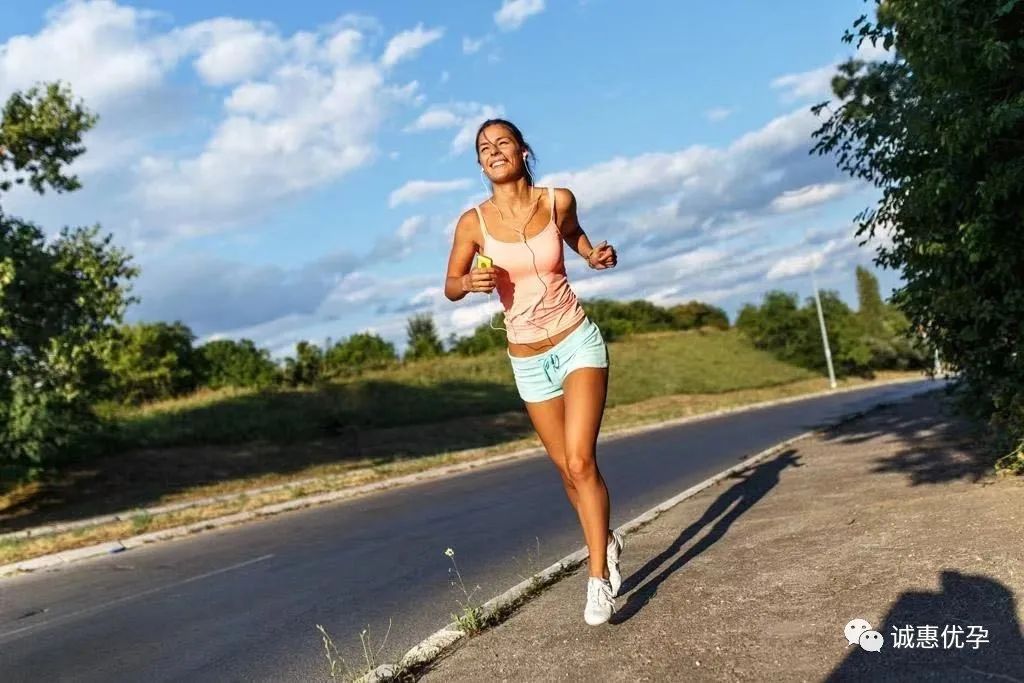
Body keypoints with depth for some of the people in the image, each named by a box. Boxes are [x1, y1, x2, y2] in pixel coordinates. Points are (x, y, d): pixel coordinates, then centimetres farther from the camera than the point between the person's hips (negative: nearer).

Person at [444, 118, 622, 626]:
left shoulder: (558, 200, -5)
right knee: (569, 469, 12)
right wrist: (469, 283, -19)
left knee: (580, 460, -15)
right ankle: (607, 541, 37)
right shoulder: (474, 221, -7)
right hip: (528, 361, 2)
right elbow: (449, 287, 3)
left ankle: (599, 576, -4)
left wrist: (594, 255, -2)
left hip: (577, 342, -1)